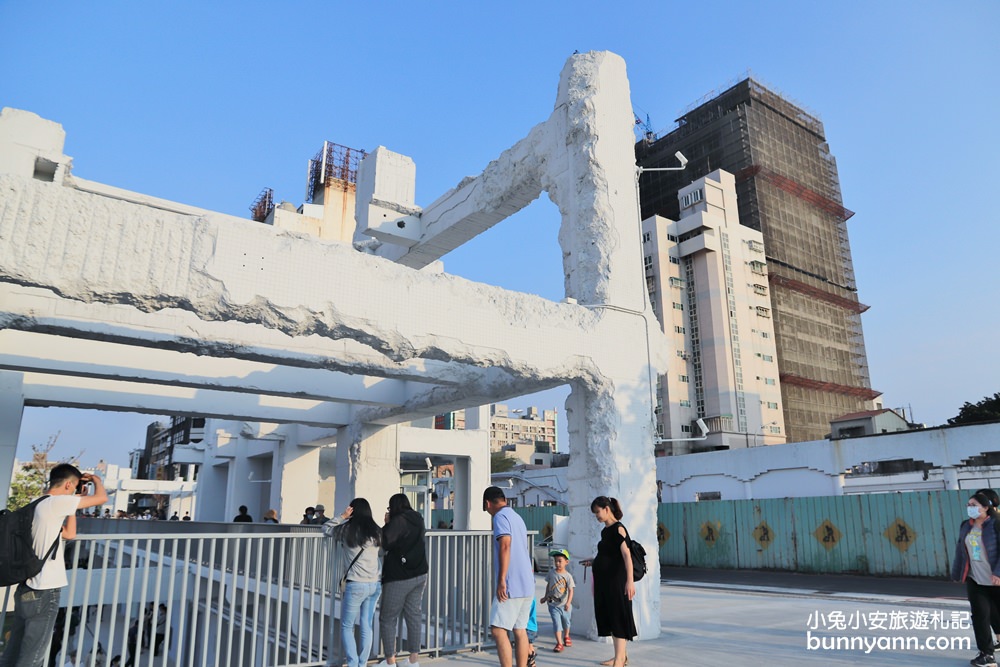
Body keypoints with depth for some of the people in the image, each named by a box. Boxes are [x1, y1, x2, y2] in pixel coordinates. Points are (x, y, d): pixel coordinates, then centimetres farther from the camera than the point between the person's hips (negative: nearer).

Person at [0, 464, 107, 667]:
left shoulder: (39, 506, 14)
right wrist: (96, 480, 6)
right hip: (43, 593, -9)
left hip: (27, 589, 9)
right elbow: (102, 498, -14)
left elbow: (69, 534, 20)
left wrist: (76, 500, 19)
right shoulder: (54, 502, -14)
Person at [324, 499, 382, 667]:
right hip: (375, 584, 4)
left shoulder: (346, 530, -5)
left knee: (346, 626, 9)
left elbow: (326, 528, 10)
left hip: (355, 585, -4)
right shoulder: (376, 531, 3)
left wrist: (342, 516, 4)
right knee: (367, 626, 11)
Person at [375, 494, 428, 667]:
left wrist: (387, 524, -5)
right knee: (413, 616, 10)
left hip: (399, 577, -7)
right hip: (419, 574, 7)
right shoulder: (417, 520, 9)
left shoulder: (398, 521, -15)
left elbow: (384, 543, -17)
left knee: (388, 619, 4)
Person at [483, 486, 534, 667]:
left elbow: (505, 546, -20)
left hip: (512, 585, -9)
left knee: (498, 629, -8)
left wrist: (501, 580, -20)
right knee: (520, 630, 10)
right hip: (527, 585, 9)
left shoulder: (501, 516, -8)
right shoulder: (517, 517, 19)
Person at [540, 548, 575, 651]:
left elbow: (570, 590, -16)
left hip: (564, 604, 0)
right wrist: (545, 597, 16)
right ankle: (559, 643, -5)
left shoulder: (568, 576, -12)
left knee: (566, 622, 19)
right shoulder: (551, 573, -3)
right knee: (556, 623, -8)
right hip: (553, 604, 0)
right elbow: (548, 585, 11)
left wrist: (568, 602, -27)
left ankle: (566, 637, 44)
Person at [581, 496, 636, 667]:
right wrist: (593, 562, 17)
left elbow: (626, 555, -22)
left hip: (616, 581, -9)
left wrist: (630, 580, -29)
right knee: (608, 616, 13)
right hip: (604, 580, 9)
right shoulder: (605, 531, 12)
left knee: (618, 616, -3)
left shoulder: (618, 529, -13)